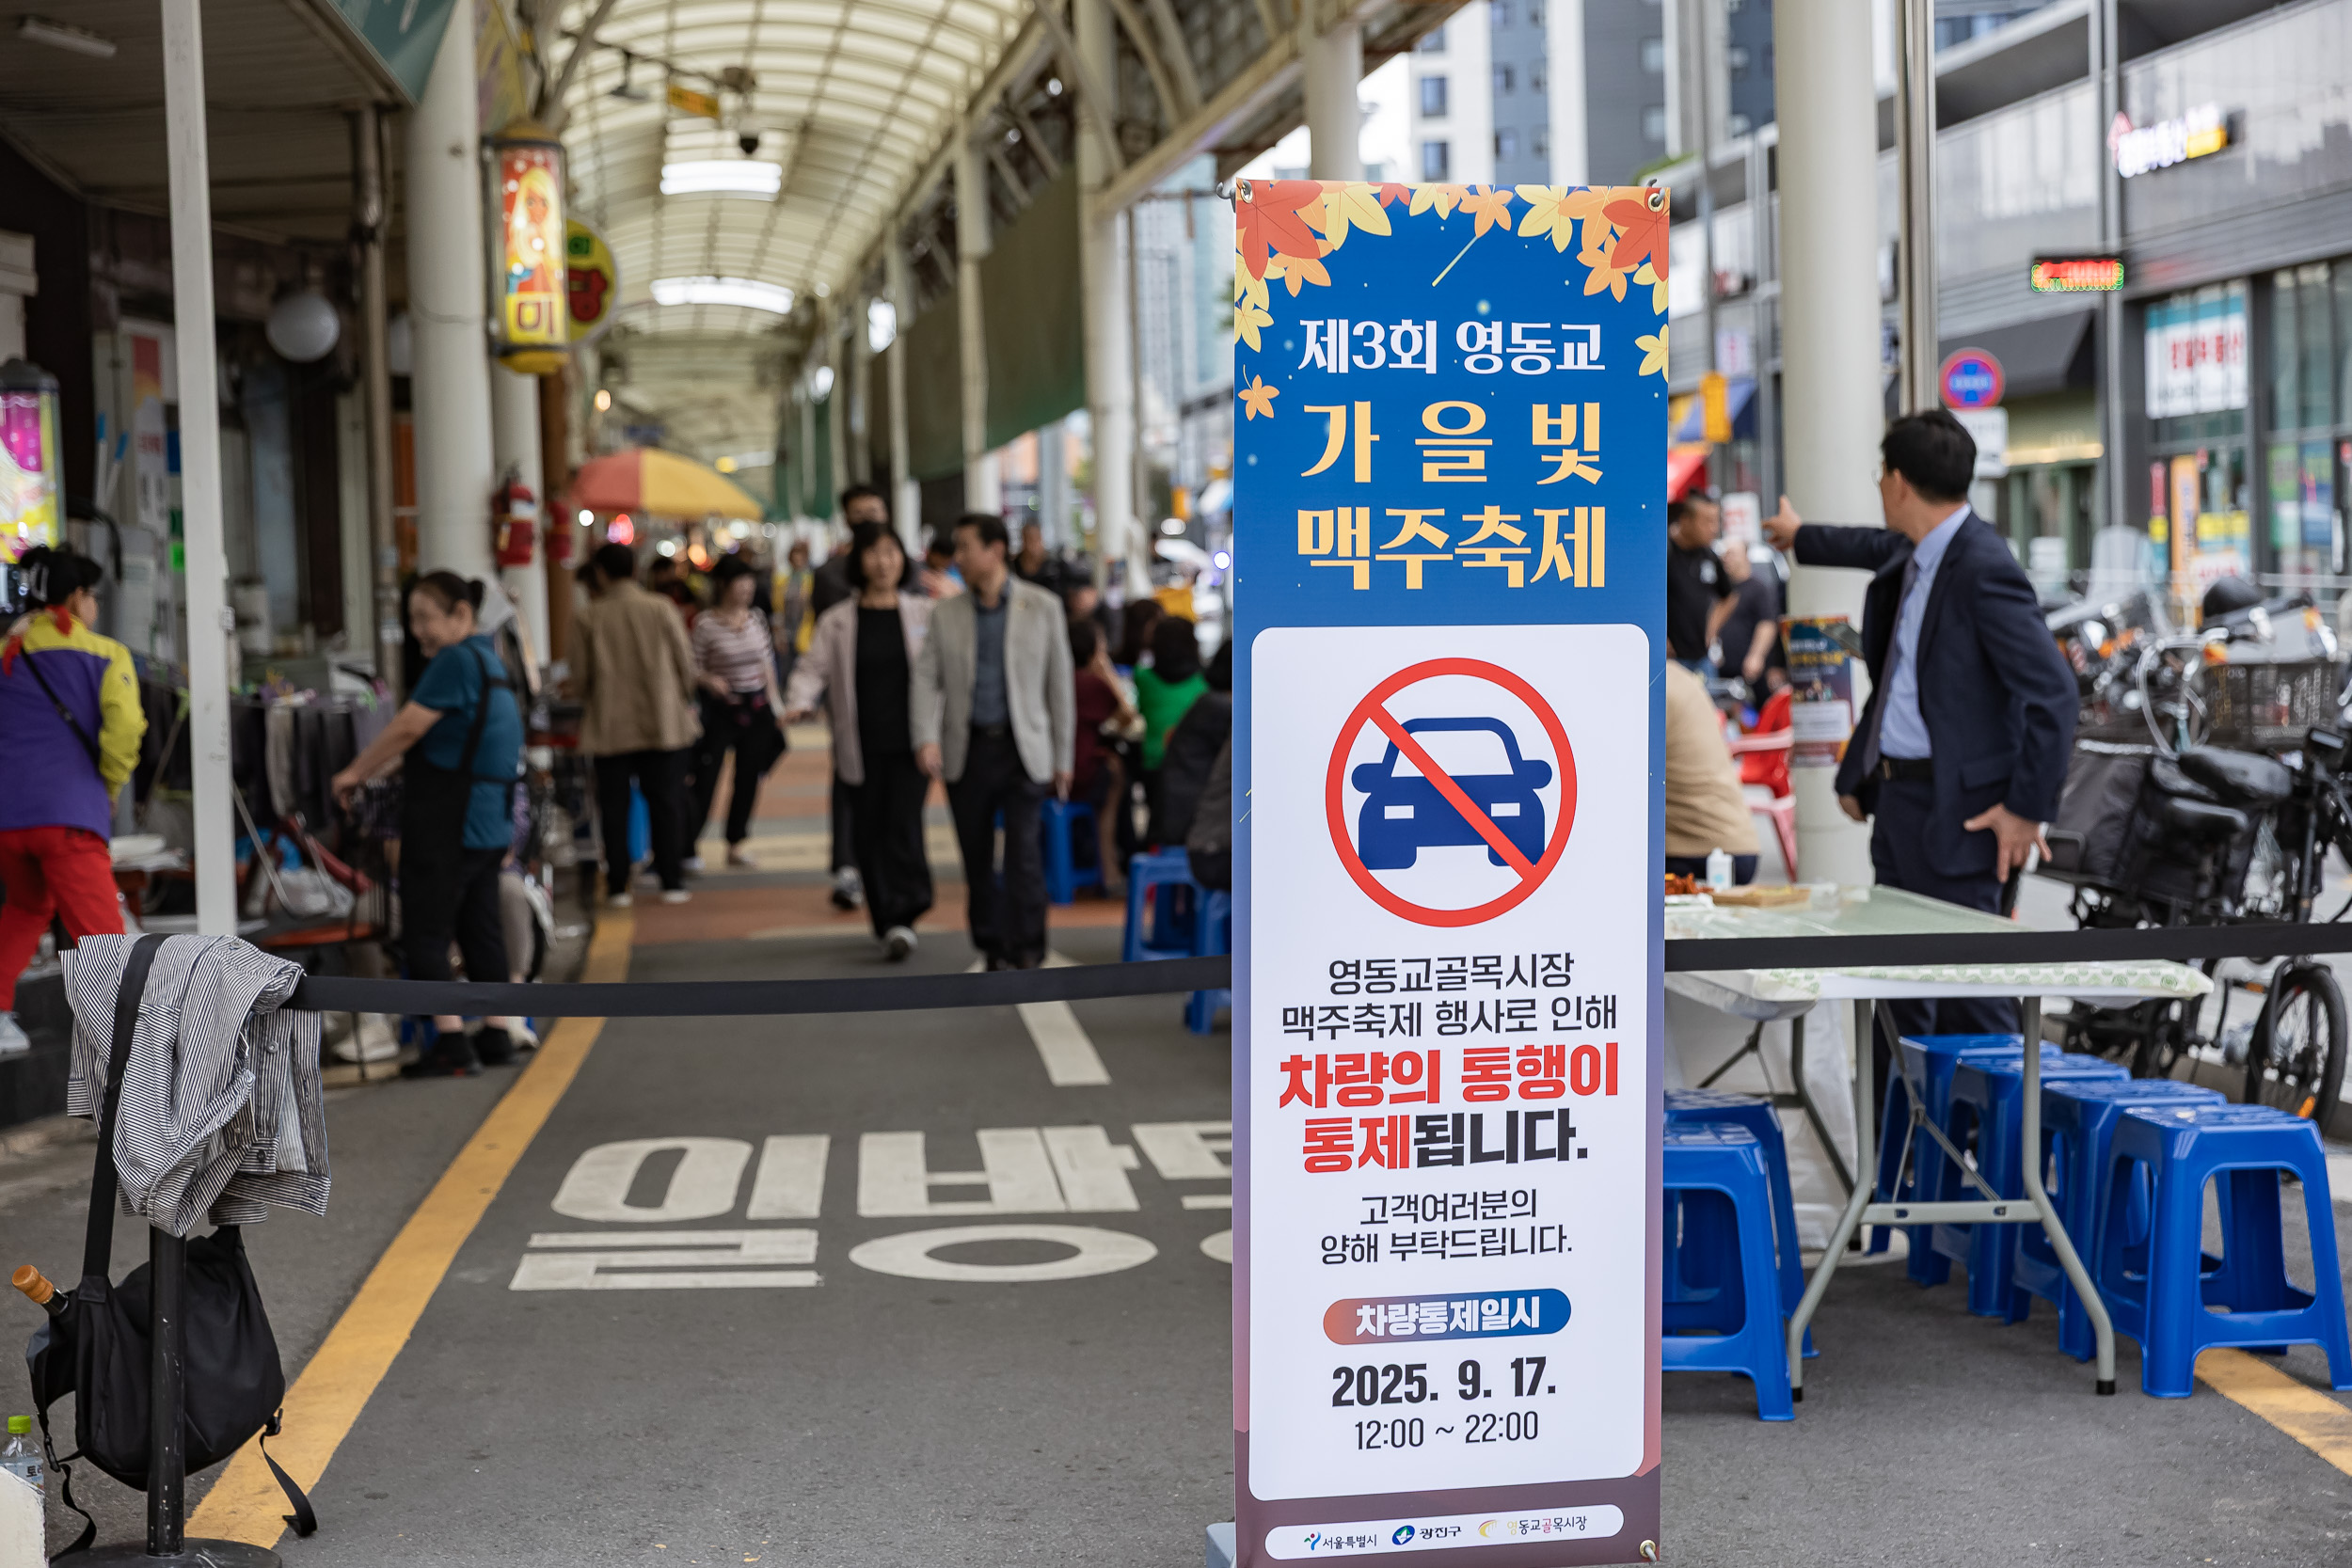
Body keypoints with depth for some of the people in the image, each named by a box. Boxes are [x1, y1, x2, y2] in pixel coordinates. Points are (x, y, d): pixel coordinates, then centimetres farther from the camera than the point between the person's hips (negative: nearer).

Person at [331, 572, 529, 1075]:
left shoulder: (456, 661, -15)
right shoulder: (489, 659, 15)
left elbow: (408, 729, -16)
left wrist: (355, 773, -5)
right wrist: (375, 770, 16)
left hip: (447, 822, -9)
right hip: (491, 822, 9)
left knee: (425, 933, -3)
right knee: (480, 928, 14)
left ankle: (451, 1043, -5)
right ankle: (497, 1035, 17)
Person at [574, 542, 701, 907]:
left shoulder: (588, 619, -6)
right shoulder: (662, 610, -5)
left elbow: (581, 675, -1)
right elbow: (686, 662, 0)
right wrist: (682, 700, 18)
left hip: (611, 727, 0)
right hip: (664, 724, 0)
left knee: (614, 807, 7)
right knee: (666, 802, 8)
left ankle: (617, 886, 8)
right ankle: (671, 882, 8)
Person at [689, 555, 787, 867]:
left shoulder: (757, 618, 5)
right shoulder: (705, 623, -9)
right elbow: (693, 668, -5)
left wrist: (775, 702, 12)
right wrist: (709, 680, -25)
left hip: (757, 708, 5)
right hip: (721, 709, -5)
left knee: (749, 778, 8)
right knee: (705, 779, -8)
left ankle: (736, 845, 19)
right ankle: (686, 846, -3)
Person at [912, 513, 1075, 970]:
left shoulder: (1042, 608, 3)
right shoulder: (945, 613, 8)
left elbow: (1059, 684, 5)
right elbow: (927, 678, 3)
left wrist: (1062, 758, 4)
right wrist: (927, 737, -14)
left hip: (1022, 748, -3)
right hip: (966, 751, 3)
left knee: (1022, 849, -13)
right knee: (977, 858, 6)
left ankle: (1026, 950, -6)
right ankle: (993, 949, 17)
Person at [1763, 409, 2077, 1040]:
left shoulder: (1983, 569, -20)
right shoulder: (1911, 551, 9)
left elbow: (2052, 691, -22)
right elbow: (1878, 548, 35)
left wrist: (2028, 808, -19)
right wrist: (1801, 536, 54)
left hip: (1954, 811, -9)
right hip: (1896, 798, 10)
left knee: (1966, 997, -8)